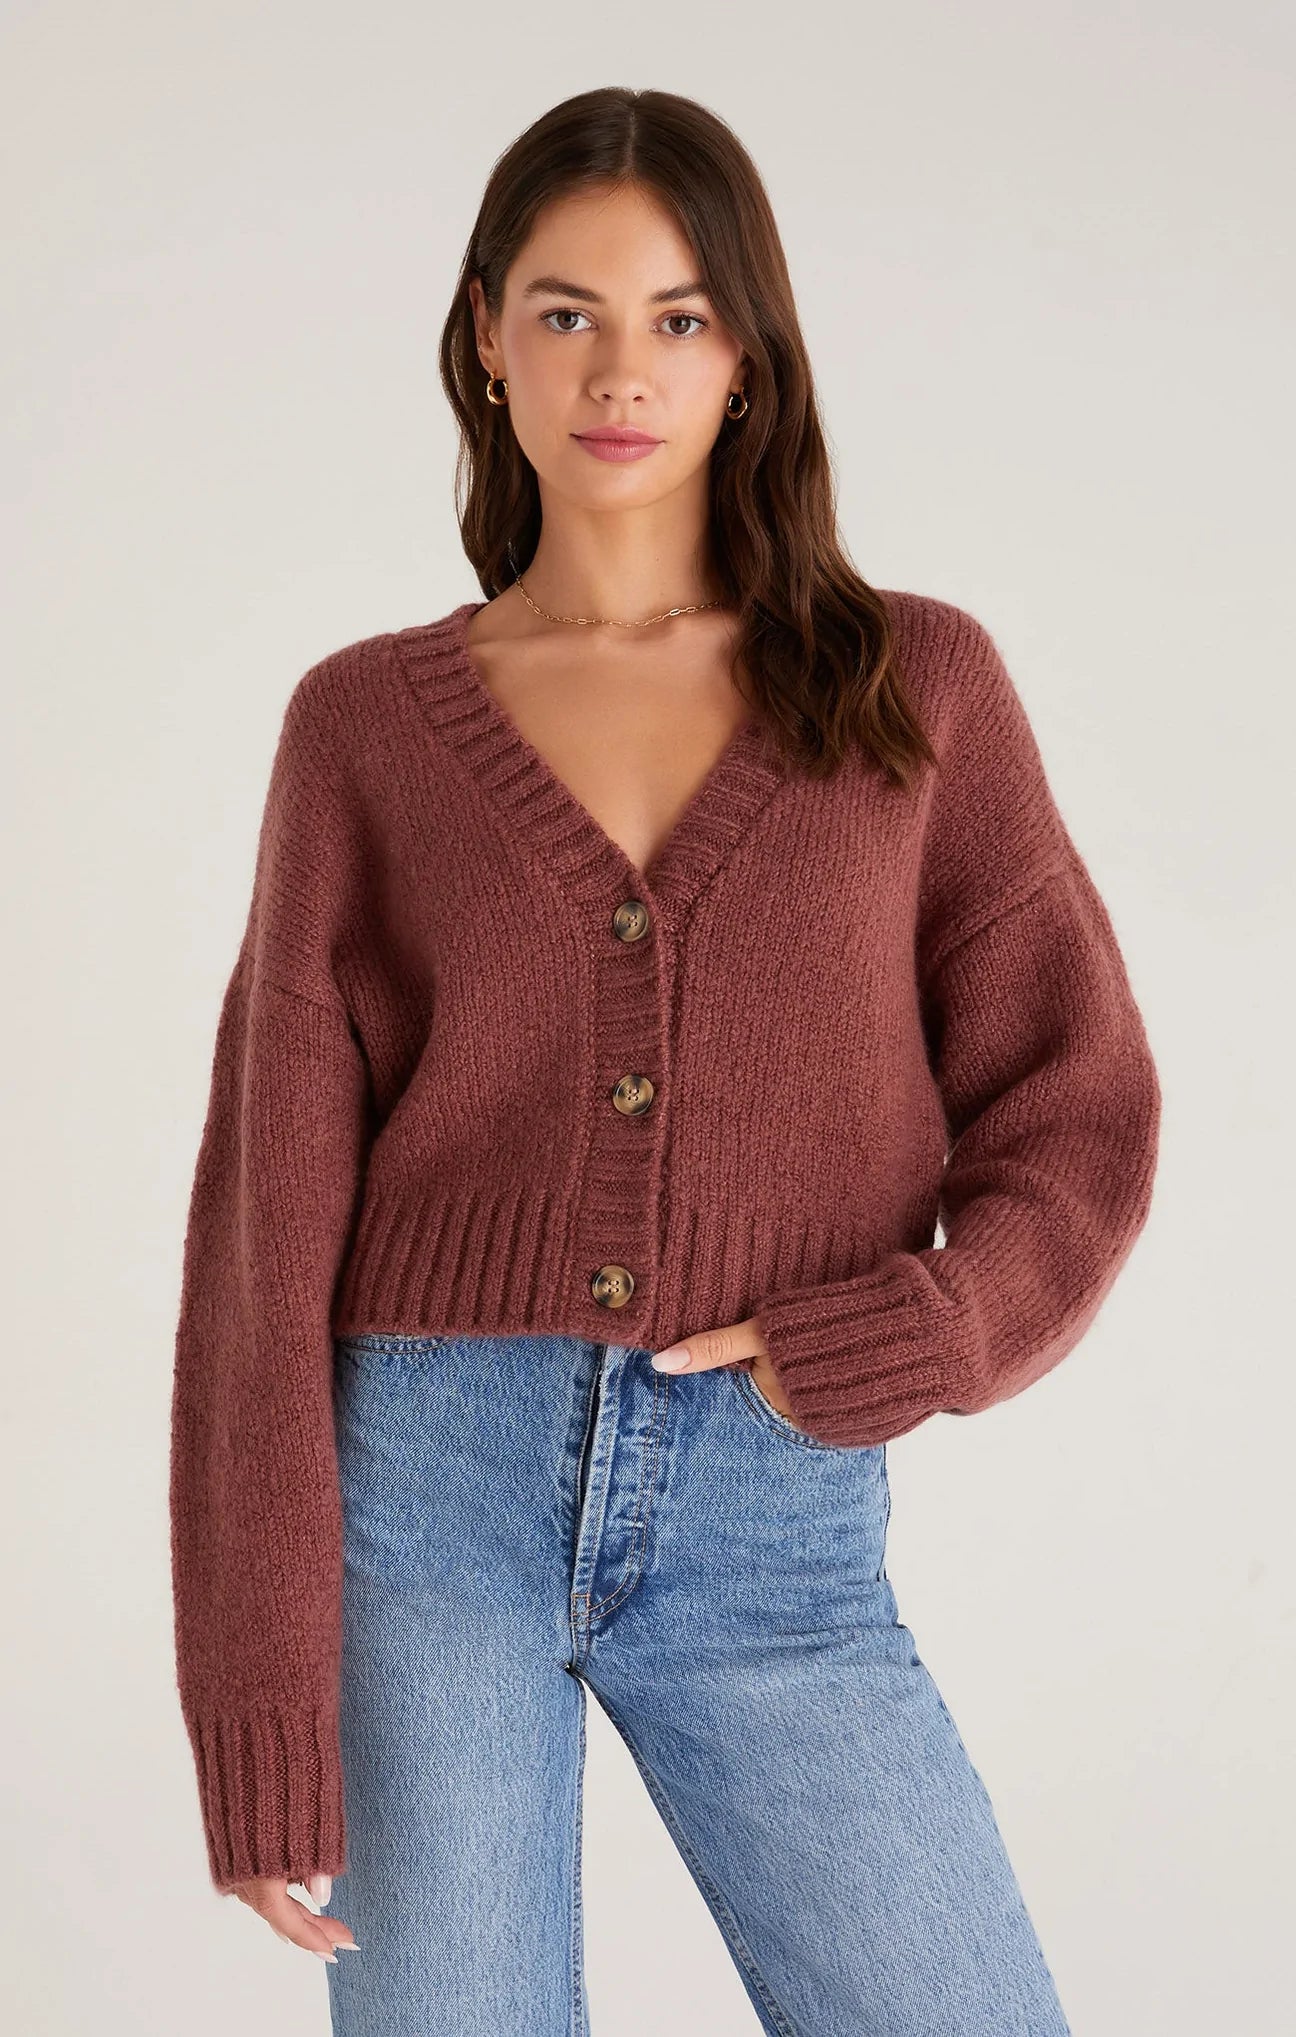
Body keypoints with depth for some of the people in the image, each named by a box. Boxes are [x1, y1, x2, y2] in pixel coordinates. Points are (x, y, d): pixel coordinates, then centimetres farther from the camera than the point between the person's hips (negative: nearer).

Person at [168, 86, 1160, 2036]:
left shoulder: (915, 684, 6)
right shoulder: (366, 723, 5)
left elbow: (1079, 1122, 6)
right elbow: (272, 1212, 1)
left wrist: (875, 1349, -12)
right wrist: (263, 1726, -5)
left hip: (775, 1527, 1)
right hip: (430, 1491, 0)